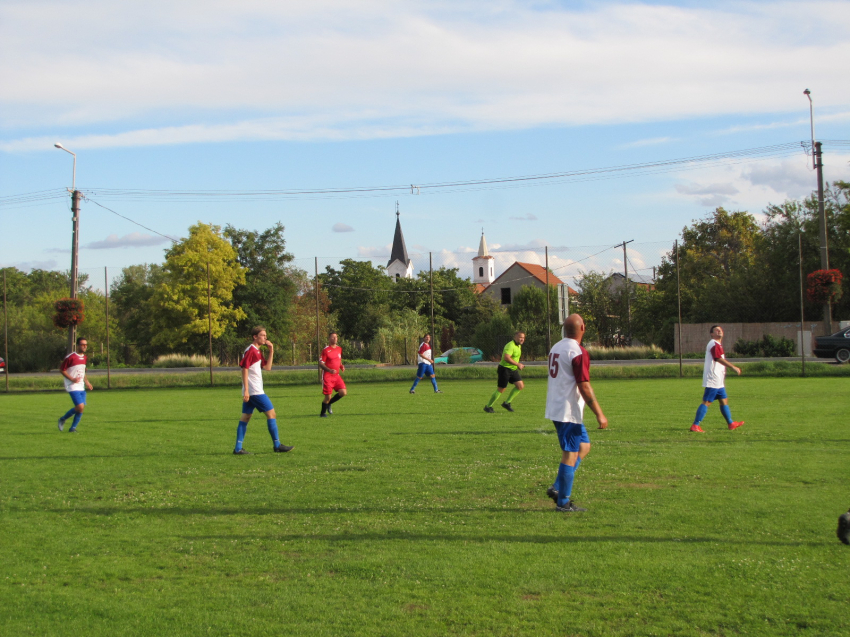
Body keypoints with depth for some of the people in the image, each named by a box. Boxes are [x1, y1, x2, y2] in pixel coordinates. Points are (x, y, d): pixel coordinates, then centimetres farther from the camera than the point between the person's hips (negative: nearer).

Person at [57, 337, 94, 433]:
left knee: (81, 408, 1)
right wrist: (72, 379, -17)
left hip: (81, 387, 8)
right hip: (72, 386, -8)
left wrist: (86, 382, 16)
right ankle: (62, 419, 5)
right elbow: (61, 370, -9)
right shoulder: (70, 357, -12)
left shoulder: (85, 357, 12)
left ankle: (73, 428, 14)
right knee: (80, 406, -17)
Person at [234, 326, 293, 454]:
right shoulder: (250, 351, -12)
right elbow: (244, 369, -17)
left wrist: (271, 351, 9)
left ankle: (238, 448, 3)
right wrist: (246, 390, -22)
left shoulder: (257, 352, 17)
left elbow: (267, 367, 17)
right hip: (255, 391, -10)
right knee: (271, 413, -5)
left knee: (245, 417, 6)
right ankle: (277, 445, -1)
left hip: (250, 392, 10)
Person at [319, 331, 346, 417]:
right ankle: (322, 413, 15)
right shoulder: (326, 350, -10)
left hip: (336, 375, 6)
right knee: (327, 396, -6)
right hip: (327, 376, -6)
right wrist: (329, 370, -25)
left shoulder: (339, 349, 10)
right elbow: (321, 363, -11)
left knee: (343, 392, -7)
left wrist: (341, 366, 4)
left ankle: (329, 404, 17)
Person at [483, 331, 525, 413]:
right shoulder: (510, 346, -21)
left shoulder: (519, 346, 11)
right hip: (505, 369, -9)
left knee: (520, 386, -2)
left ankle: (507, 403, 10)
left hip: (513, 369, 9)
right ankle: (488, 406, 12)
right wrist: (518, 364, -29)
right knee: (500, 390, -4)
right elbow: (506, 358, -33)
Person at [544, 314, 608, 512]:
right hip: (569, 412, -9)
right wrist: (599, 414, -15)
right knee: (570, 455, -1)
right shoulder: (578, 352, -17)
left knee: (584, 446, 18)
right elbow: (584, 387, -20)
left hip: (555, 409, 9)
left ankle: (557, 488, 13)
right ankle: (563, 502, 4)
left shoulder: (555, 348, 11)